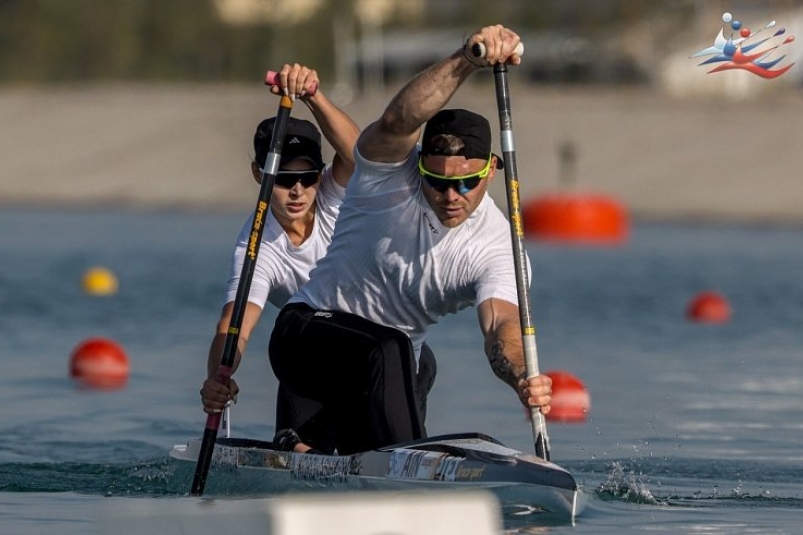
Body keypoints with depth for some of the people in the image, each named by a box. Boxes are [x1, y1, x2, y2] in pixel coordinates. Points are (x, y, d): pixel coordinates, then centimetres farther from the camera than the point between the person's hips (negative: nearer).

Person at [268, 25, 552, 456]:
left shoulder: (495, 244, -13)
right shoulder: (390, 171, -18)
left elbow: (501, 324, -30)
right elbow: (398, 121, -41)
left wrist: (521, 377, -55)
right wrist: (465, 61, -59)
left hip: (386, 366, 5)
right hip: (307, 334, -5)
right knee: (388, 351, -36)